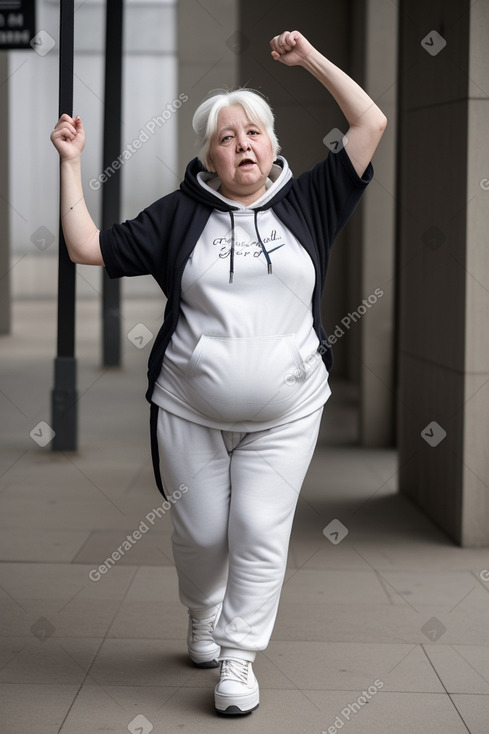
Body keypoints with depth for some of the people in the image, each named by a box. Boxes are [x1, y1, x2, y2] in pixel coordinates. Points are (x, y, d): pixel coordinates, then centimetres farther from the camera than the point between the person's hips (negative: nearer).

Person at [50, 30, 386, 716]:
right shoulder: (179, 216, 3)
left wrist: (311, 58, -1)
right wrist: (70, 163, 0)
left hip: (285, 415, 0)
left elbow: (371, 123, 1)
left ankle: (238, 658, 8)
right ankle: (203, 619, 39)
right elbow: (89, 247, 3)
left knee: (260, 532, -4)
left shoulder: (306, 203, 4)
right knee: (200, 533, 10)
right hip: (189, 414, 1)